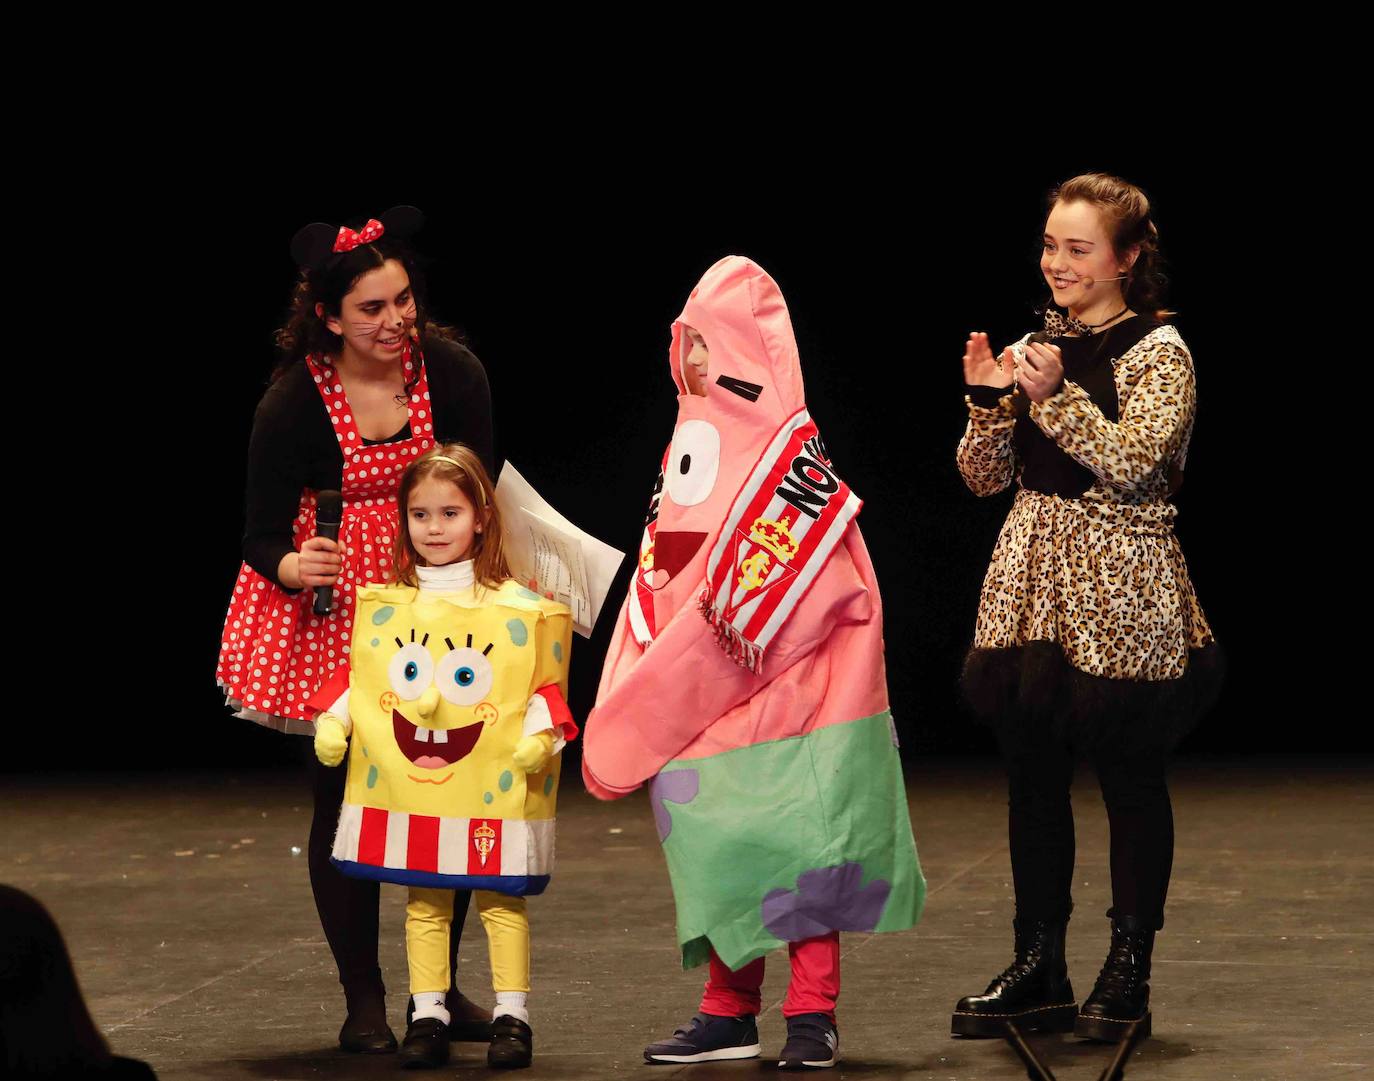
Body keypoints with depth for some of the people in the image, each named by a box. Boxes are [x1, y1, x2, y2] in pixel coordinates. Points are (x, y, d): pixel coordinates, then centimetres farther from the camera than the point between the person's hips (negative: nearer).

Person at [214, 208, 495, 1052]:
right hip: (330, 603, -2)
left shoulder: (451, 371, -10)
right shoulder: (292, 403, -16)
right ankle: (364, 999, 10)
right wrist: (293, 568, -34)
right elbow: (263, 536, -13)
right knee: (343, 796, -1)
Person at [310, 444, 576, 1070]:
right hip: (405, 795, 3)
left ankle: (512, 1017, 8)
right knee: (423, 902, 7)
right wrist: (331, 723, 1)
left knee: (500, 900, 1)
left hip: (493, 795, -3)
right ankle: (428, 1016, 13)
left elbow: (546, 688, 1)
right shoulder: (382, 607, 7)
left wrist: (540, 735, -15)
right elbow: (353, 675, 15)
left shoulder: (516, 610, -2)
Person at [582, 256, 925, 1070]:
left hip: (780, 690, -6)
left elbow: (777, 579, -14)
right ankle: (729, 1012, 14)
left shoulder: (791, 451, -9)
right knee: (717, 848, 8)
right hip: (698, 697, 7)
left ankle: (813, 1015, 1)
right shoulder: (692, 441, 12)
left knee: (794, 843, -4)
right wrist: (636, 707, 6)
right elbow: (662, 575, 15)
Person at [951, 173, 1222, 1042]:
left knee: (1131, 775, 2)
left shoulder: (1158, 353, -7)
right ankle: (1039, 969, 16)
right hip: (1031, 581, 6)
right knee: (1032, 773, 8)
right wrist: (989, 399, -8)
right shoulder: (1034, 348, 9)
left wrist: (1054, 397, -27)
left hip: (1122, 595, -6)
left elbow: (1134, 463, -20)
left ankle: (1129, 970, 10)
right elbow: (985, 476, 9)